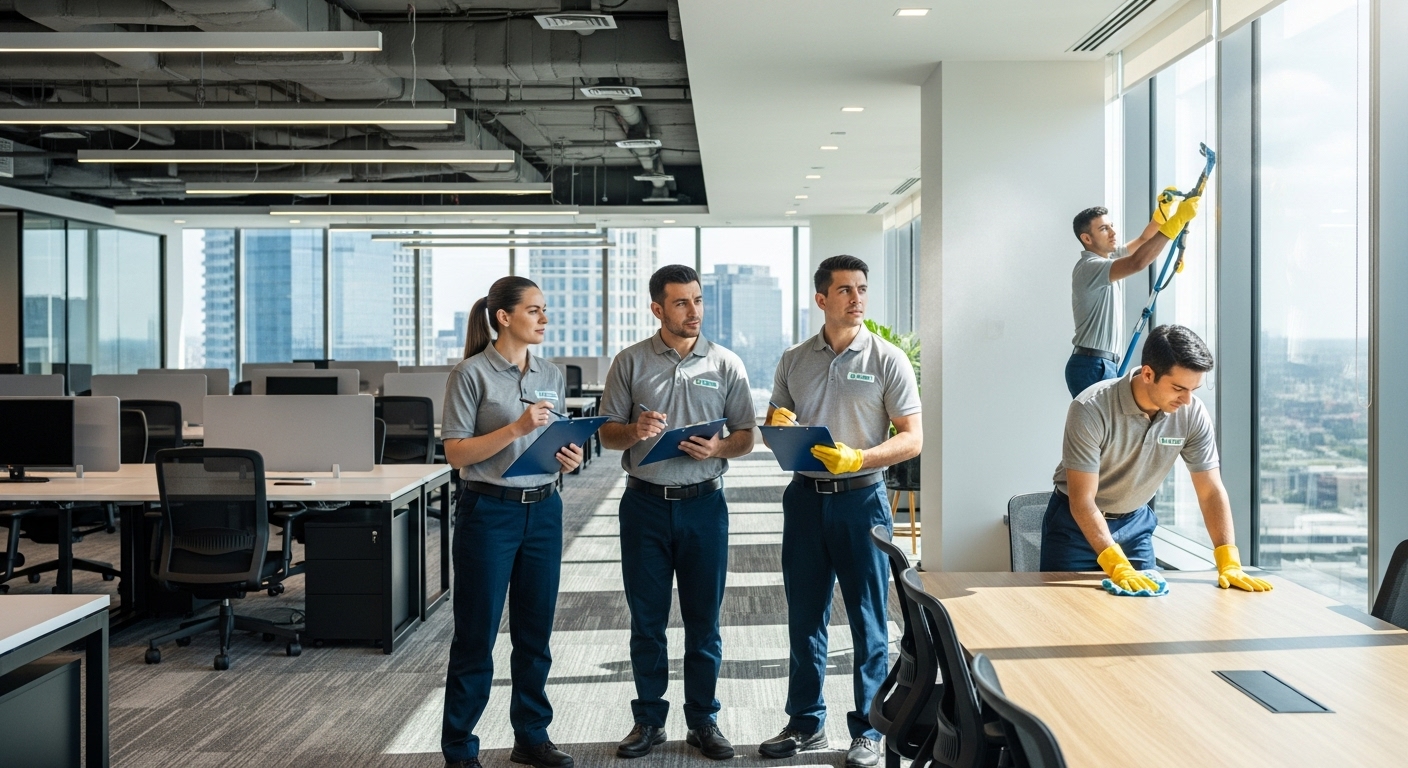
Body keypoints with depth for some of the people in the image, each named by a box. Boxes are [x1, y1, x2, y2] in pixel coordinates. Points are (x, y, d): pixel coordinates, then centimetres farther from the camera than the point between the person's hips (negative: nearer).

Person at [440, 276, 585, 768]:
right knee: (476, 635, 2)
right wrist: (517, 428, -21)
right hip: (490, 511, -5)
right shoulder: (472, 373, -8)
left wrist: (570, 459, -4)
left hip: (543, 509, 5)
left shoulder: (551, 376, 9)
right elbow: (456, 452, -11)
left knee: (535, 632, 12)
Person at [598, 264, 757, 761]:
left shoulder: (726, 365, 4)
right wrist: (635, 431, -17)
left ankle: (703, 722, 19)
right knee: (646, 621, 8)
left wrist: (718, 448, -15)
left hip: (703, 502, 0)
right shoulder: (630, 362, 3)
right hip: (645, 503, 0)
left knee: (704, 621, 6)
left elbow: (746, 436, 5)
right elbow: (606, 432, 5)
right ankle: (649, 720, 21)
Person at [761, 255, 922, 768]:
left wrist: (857, 458, -21)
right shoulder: (794, 360, 8)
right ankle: (806, 723, 24)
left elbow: (912, 438, -7)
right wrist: (778, 424, -8)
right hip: (805, 497, 4)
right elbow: (773, 428, 16)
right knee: (804, 615, 11)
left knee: (867, 621, 3)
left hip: (860, 498, -4)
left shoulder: (887, 360, -3)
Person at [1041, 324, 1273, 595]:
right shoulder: (1091, 410, -30)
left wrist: (1229, 564, -22)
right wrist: (1118, 568, -39)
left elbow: (1211, 491, -11)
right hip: (1076, 522, -3)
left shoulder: (1193, 415, -18)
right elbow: (1082, 501, -30)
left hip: (1135, 523, 4)